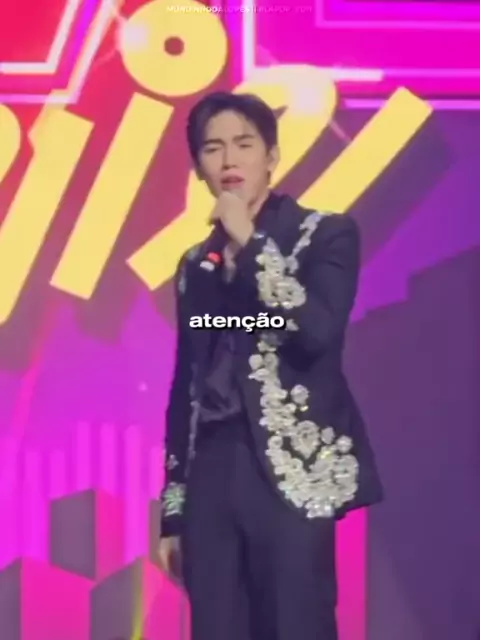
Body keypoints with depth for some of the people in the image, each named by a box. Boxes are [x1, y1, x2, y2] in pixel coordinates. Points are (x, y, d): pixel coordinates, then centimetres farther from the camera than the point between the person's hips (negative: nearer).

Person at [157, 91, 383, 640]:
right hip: (212, 476, 4)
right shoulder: (196, 264, 16)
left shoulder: (326, 234, 4)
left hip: (292, 471, -4)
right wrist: (172, 510, 13)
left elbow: (320, 332, -15)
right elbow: (184, 385, 15)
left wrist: (251, 244, -9)